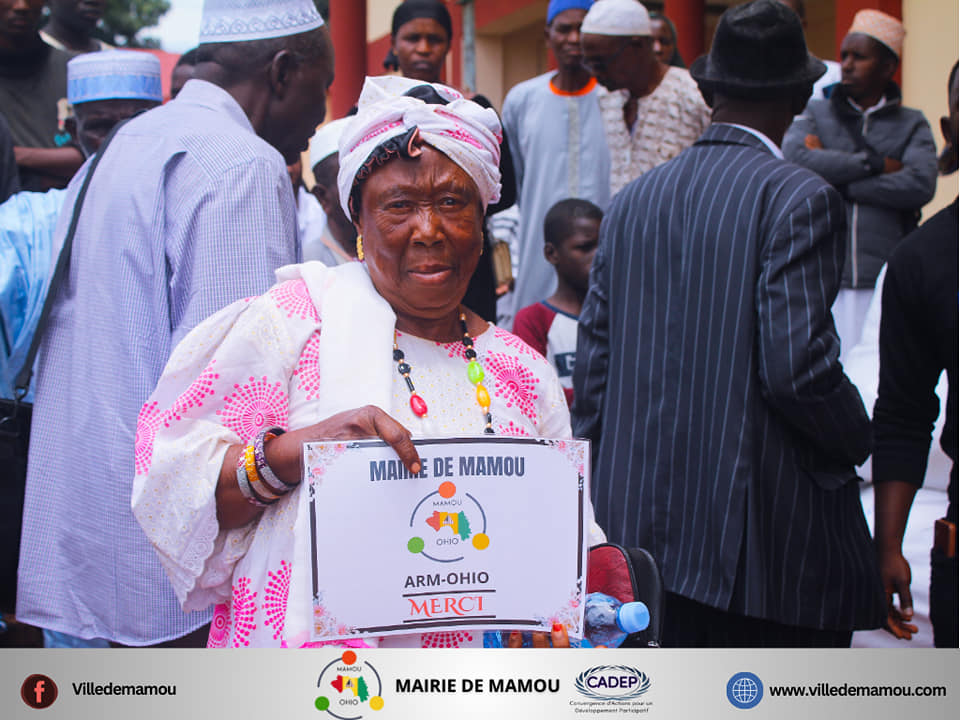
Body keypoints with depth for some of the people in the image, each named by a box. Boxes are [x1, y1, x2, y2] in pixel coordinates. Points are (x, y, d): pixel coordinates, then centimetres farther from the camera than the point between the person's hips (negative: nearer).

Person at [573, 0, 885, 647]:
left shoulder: (634, 200, 9)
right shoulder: (799, 198, -10)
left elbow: (593, 365, 9)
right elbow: (796, 366, -18)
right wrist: (856, 441, 1)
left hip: (640, 526, 6)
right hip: (766, 537, -6)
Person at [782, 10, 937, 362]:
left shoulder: (911, 125, 12)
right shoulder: (815, 114, 13)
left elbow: (920, 184, -7)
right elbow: (794, 159, -9)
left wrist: (835, 181, -7)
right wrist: (876, 164, -7)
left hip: (885, 280, 0)